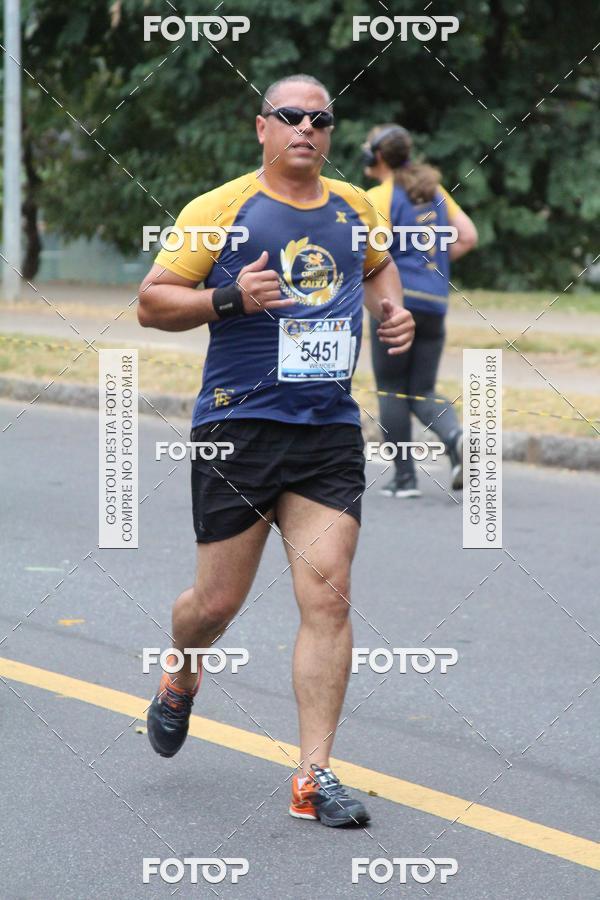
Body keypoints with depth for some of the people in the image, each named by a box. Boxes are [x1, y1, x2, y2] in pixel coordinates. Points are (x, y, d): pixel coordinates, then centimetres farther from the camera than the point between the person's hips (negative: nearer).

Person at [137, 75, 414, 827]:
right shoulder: (220, 209, -2)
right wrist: (230, 298, -17)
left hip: (329, 433, 3)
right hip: (237, 426, -3)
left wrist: (391, 308, 15)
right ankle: (180, 683, 40)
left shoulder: (352, 208, 13)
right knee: (217, 602, 4)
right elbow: (151, 302, -2)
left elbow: (377, 263, 35)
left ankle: (313, 777, -4)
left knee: (327, 596, -9)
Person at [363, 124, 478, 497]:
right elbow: (468, 236, 12)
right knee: (423, 392, 11)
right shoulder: (434, 192, 14)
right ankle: (456, 437, -19)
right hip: (435, 302, 6)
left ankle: (405, 477, 5)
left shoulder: (379, 197, -6)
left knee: (392, 390, 5)